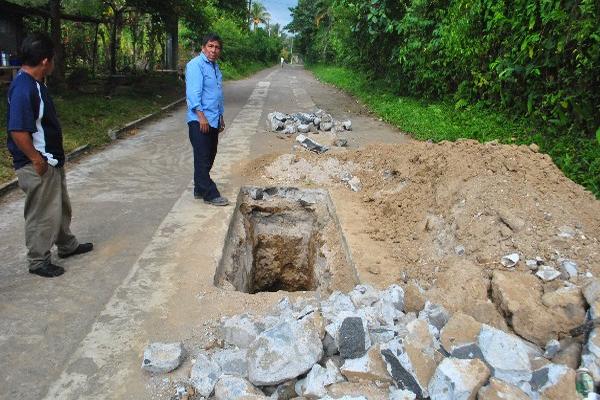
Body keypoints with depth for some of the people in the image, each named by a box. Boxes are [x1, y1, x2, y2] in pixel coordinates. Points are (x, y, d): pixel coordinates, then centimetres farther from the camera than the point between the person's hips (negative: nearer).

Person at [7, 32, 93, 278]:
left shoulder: (36, 83, 8)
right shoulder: (23, 88, -23)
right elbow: (18, 131, -27)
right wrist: (37, 160, -19)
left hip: (52, 160, 10)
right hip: (37, 165, -10)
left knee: (61, 206, 22)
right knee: (42, 214, 3)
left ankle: (67, 246, 40)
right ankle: (38, 262, 20)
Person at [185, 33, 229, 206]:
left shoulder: (215, 66, 18)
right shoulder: (196, 65, -9)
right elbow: (193, 92, -18)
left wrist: (221, 117, 23)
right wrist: (201, 115, -24)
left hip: (213, 120, 9)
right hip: (199, 120, -9)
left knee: (209, 157, 13)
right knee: (203, 158, -6)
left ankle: (200, 190, 24)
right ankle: (210, 195, -3)